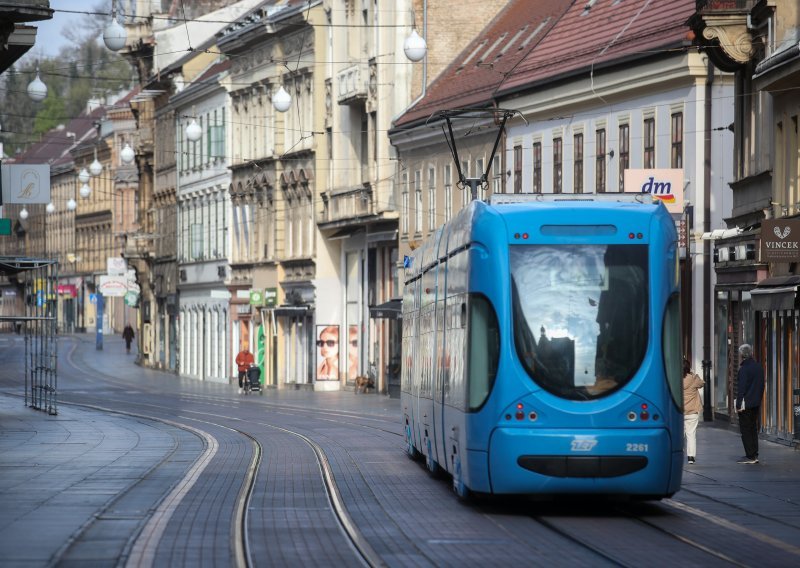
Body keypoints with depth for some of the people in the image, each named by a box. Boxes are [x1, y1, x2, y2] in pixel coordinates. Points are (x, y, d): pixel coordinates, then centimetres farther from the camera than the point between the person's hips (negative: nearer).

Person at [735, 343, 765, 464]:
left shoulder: (744, 368, -16)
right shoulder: (758, 367, 8)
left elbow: (741, 388, -18)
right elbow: (761, 386, 14)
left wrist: (738, 405, -16)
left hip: (746, 404, -8)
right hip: (756, 403, 8)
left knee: (745, 430, -3)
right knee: (753, 429, 15)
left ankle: (750, 456, -4)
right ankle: (754, 455, 17)